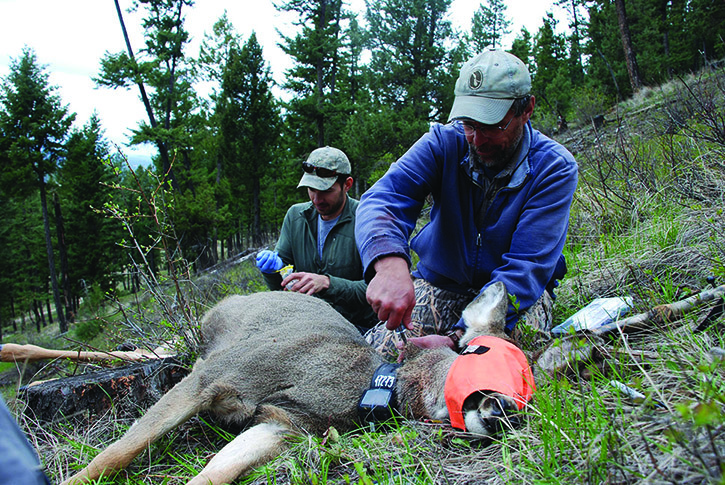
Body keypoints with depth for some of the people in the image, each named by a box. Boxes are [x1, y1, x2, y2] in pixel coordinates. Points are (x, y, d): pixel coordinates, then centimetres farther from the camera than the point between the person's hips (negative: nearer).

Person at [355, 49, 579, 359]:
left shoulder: (555, 168, -17)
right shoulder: (444, 142, -12)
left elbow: (526, 269, -25)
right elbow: (384, 197, -27)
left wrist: (458, 337, -39)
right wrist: (389, 262, -51)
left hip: (519, 292, 0)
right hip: (440, 281, 1)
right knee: (377, 354, -23)